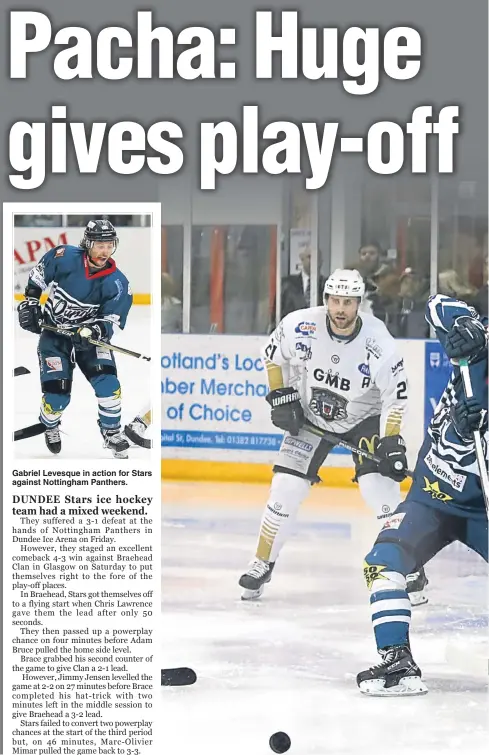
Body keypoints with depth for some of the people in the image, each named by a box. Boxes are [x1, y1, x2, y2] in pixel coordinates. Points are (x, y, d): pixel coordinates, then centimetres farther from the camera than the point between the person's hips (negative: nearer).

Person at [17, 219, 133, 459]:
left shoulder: (117, 283, -16)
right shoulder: (64, 257, -18)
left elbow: (111, 320, -16)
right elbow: (37, 276, 0)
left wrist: (94, 331, -34)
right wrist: (30, 303, -2)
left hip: (91, 334, 1)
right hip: (53, 333, -1)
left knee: (107, 382, -17)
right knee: (57, 393, -10)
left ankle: (111, 432, 4)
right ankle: (50, 427, 23)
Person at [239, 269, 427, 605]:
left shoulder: (379, 343, -25)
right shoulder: (300, 326, -22)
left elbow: (395, 395, -16)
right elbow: (274, 355, -1)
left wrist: (391, 442, -20)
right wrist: (280, 396, -7)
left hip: (365, 419, -2)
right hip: (311, 417, 2)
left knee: (379, 487, -17)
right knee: (286, 489, -6)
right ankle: (262, 565, 11)